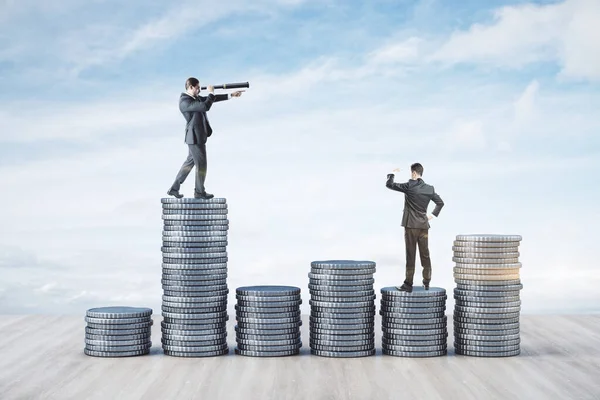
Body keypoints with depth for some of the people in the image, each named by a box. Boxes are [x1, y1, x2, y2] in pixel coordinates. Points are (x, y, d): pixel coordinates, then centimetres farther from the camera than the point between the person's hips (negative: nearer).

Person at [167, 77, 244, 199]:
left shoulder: (195, 97, 9)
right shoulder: (184, 101, -22)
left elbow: (211, 99, 15)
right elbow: (205, 106, -31)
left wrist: (231, 95, 13)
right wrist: (211, 93, -16)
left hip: (198, 135, 10)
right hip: (195, 136, -10)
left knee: (190, 161, 16)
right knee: (201, 164, 2)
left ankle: (174, 188, 20)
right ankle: (199, 191, 17)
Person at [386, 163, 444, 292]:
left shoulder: (409, 186, -11)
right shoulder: (430, 189, 5)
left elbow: (389, 185, -6)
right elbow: (440, 203, 16)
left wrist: (391, 174, 12)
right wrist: (433, 215, 19)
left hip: (411, 225, -5)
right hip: (424, 225, 5)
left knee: (410, 255, -2)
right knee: (425, 255, 10)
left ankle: (408, 284, 0)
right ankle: (427, 283, 16)